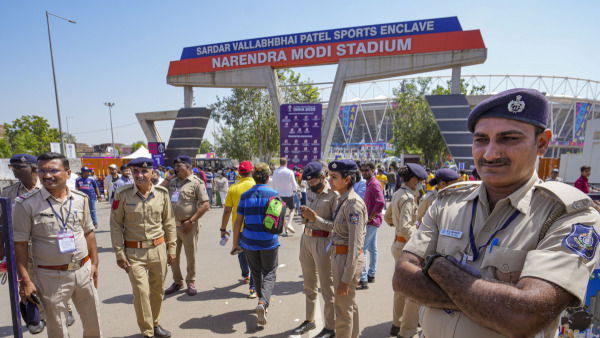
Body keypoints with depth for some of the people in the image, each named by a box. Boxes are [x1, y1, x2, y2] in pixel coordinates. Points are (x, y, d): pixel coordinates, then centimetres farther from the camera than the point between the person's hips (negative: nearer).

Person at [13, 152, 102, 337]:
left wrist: (94, 263, 8)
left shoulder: (81, 198, 0)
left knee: (93, 323, 17)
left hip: (84, 270, 3)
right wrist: (25, 280, -9)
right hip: (51, 277, -3)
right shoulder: (26, 204, -11)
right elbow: (20, 244, -7)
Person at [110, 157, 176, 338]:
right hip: (134, 252, -2)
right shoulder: (122, 194, -9)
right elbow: (115, 225, -4)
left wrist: (171, 248, 4)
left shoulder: (162, 193, -3)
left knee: (157, 290, 15)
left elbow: (169, 222, 4)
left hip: (158, 249, 3)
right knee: (141, 292, 0)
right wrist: (120, 254, -6)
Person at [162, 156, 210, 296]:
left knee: (191, 256, 8)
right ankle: (177, 281, 35)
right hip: (172, 225, 6)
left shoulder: (196, 182, -10)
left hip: (188, 226, -6)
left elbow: (205, 205, -14)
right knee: (173, 256, 16)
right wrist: (167, 179, 2)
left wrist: (191, 221, -17)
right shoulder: (172, 181, 9)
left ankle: (191, 282, 27)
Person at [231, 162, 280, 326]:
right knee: (269, 273, 10)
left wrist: (235, 243, 7)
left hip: (249, 241, 3)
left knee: (256, 272, 21)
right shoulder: (273, 194, -7)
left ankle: (263, 302, 34)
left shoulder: (245, 195, -1)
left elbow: (238, 222, -1)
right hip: (269, 241, -2)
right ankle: (263, 302, -11)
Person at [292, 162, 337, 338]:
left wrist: (316, 218, -22)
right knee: (309, 285, 20)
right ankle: (309, 320, 38)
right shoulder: (310, 192, 7)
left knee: (327, 288, 7)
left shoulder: (333, 195, -16)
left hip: (322, 242, -7)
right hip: (306, 238, 8)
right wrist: (305, 215, -6)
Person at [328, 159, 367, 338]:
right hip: (339, 255, 9)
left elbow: (355, 244, -22)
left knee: (343, 308, 7)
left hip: (348, 259, -9)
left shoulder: (353, 203, -21)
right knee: (350, 305, 23)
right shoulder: (342, 200, 6)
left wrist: (346, 277, -20)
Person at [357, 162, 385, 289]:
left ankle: (363, 280, -5)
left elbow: (380, 203, -28)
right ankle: (371, 275, 27)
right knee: (372, 248, 16)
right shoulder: (370, 183, 14)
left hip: (371, 222, -10)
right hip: (372, 222, 10)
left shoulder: (374, 184, -16)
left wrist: (369, 218, -22)